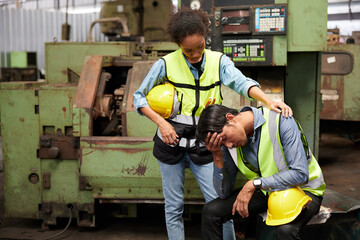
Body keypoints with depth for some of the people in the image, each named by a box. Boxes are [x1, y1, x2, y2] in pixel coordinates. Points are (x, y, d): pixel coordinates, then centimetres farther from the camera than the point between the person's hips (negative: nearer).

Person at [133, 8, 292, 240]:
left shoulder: (219, 61, -2)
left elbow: (241, 83, -20)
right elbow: (139, 97, 2)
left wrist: (269, 101, -38)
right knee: (174, 205, 10)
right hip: (171, 141, 0)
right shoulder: (166, 64, -5)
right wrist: (161, 122, -13)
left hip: (204, 144, 1)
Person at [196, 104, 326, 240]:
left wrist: (254, 184, -29)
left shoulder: (281, 122, -24)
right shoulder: (229, 141, -8)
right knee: (210, 211, -8)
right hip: (266, 190, 5)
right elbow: (224, 193, -8)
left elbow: (300, 174, -28)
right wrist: (217, 156, -22)